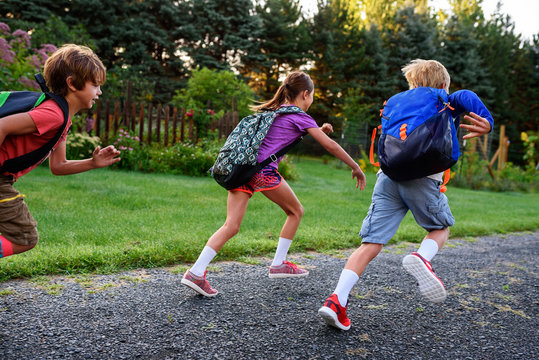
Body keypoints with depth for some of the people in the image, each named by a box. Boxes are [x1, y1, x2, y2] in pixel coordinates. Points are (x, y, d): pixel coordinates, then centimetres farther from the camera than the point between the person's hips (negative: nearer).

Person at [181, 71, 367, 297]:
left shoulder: (274, 109, 27)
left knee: (231, 226, 2)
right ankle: (278, 265, 20)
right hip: (263, 170, -7)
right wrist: (356, 168, 14)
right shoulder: (300, 117, 4)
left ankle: (196, 272, -10)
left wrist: (318, 131, 39)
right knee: (296, 212, 15)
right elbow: (330, 145, 5)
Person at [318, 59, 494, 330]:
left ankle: (337, 299, -13)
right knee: (440, 228, 22)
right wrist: (487, 121, -10)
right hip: (422, 178, -3)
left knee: (371, 243, 1)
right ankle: (422, 258, -12)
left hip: (388, 175, 4)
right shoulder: (445, 104, 19)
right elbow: (465, 97, -1)